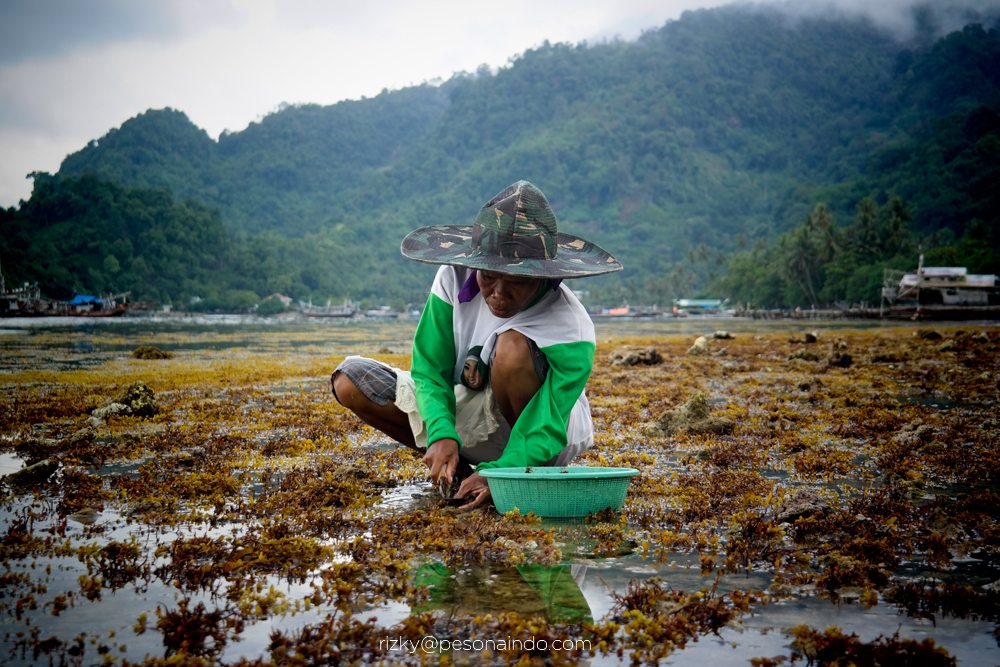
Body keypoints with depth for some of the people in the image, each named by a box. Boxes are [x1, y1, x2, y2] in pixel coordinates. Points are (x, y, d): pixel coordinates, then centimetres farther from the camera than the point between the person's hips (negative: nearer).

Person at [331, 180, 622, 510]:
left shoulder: (570, 329, -28)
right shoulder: (454, 278, -18)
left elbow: (548, 428, -30)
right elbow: (429, 369, -14)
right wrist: (442, 435, -32)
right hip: (462, 411, 4)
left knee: (513, 346, -36)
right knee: (350, 380, -12)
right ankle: (457, 465, -1)